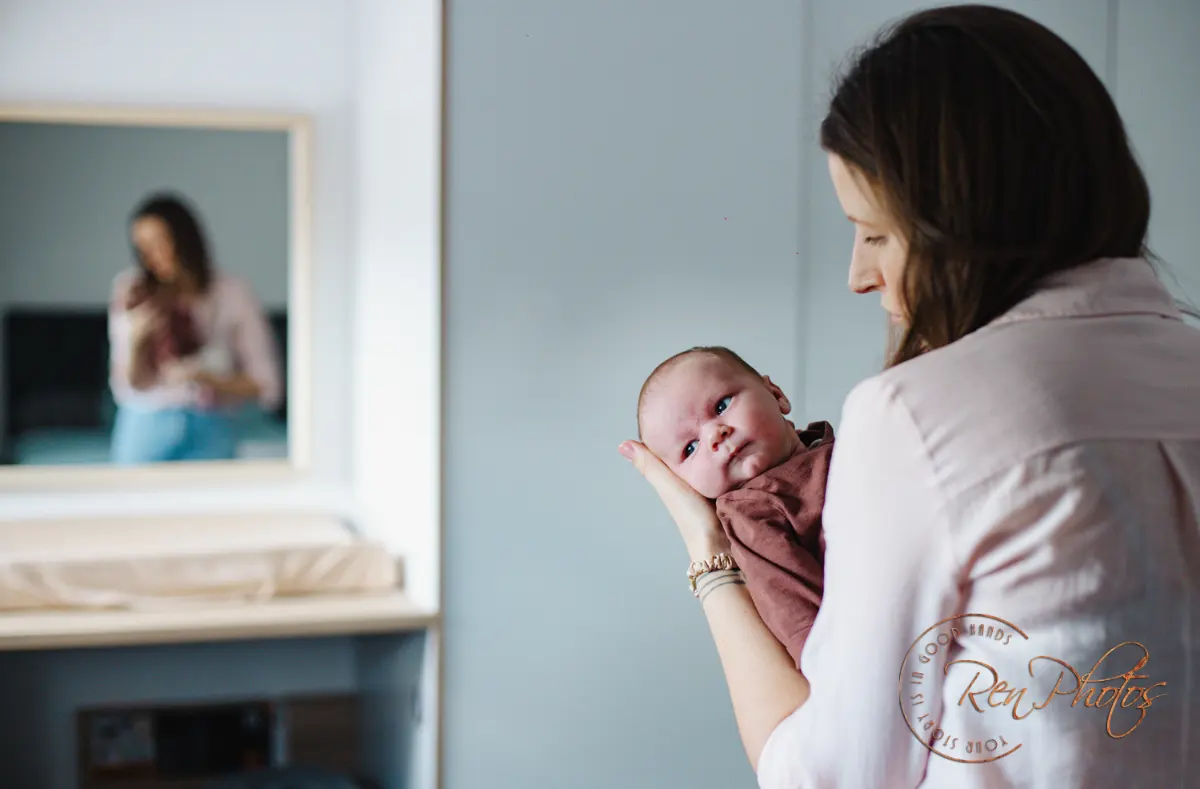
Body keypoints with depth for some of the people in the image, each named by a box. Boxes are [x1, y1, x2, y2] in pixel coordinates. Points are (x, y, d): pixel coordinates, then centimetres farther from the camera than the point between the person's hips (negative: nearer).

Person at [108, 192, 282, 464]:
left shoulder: (232, 293, 0)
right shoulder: (131, 292, 4)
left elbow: (266, 385, -1)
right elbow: (129, 386, 4)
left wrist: (205, 378, -13)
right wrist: (136, 341, -14)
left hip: (209, 432, -1)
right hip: (145, 428, 1)